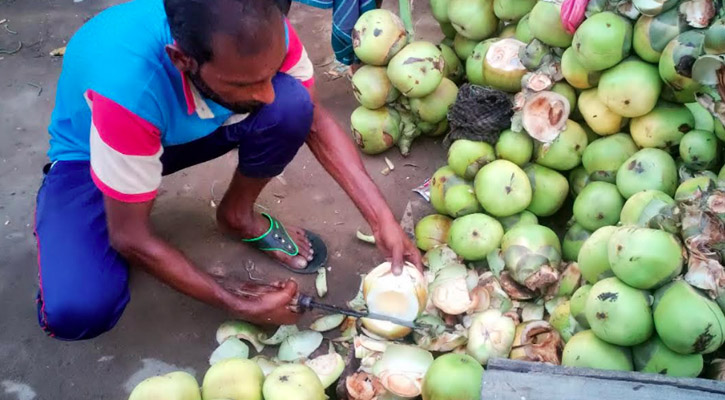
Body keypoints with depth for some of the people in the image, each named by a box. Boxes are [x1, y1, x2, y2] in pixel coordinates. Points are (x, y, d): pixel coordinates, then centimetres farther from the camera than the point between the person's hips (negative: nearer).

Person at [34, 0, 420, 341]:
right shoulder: (129, 86, -43)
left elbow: (314, 120, -12)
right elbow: (131, 238, -30)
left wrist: (383, 220, -20)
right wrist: (238, 304, -25)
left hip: (184, 129, 4)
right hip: (89, 156, -4)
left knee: (292, 105, -26)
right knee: (77, 310, -30)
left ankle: (238, 214, 3)